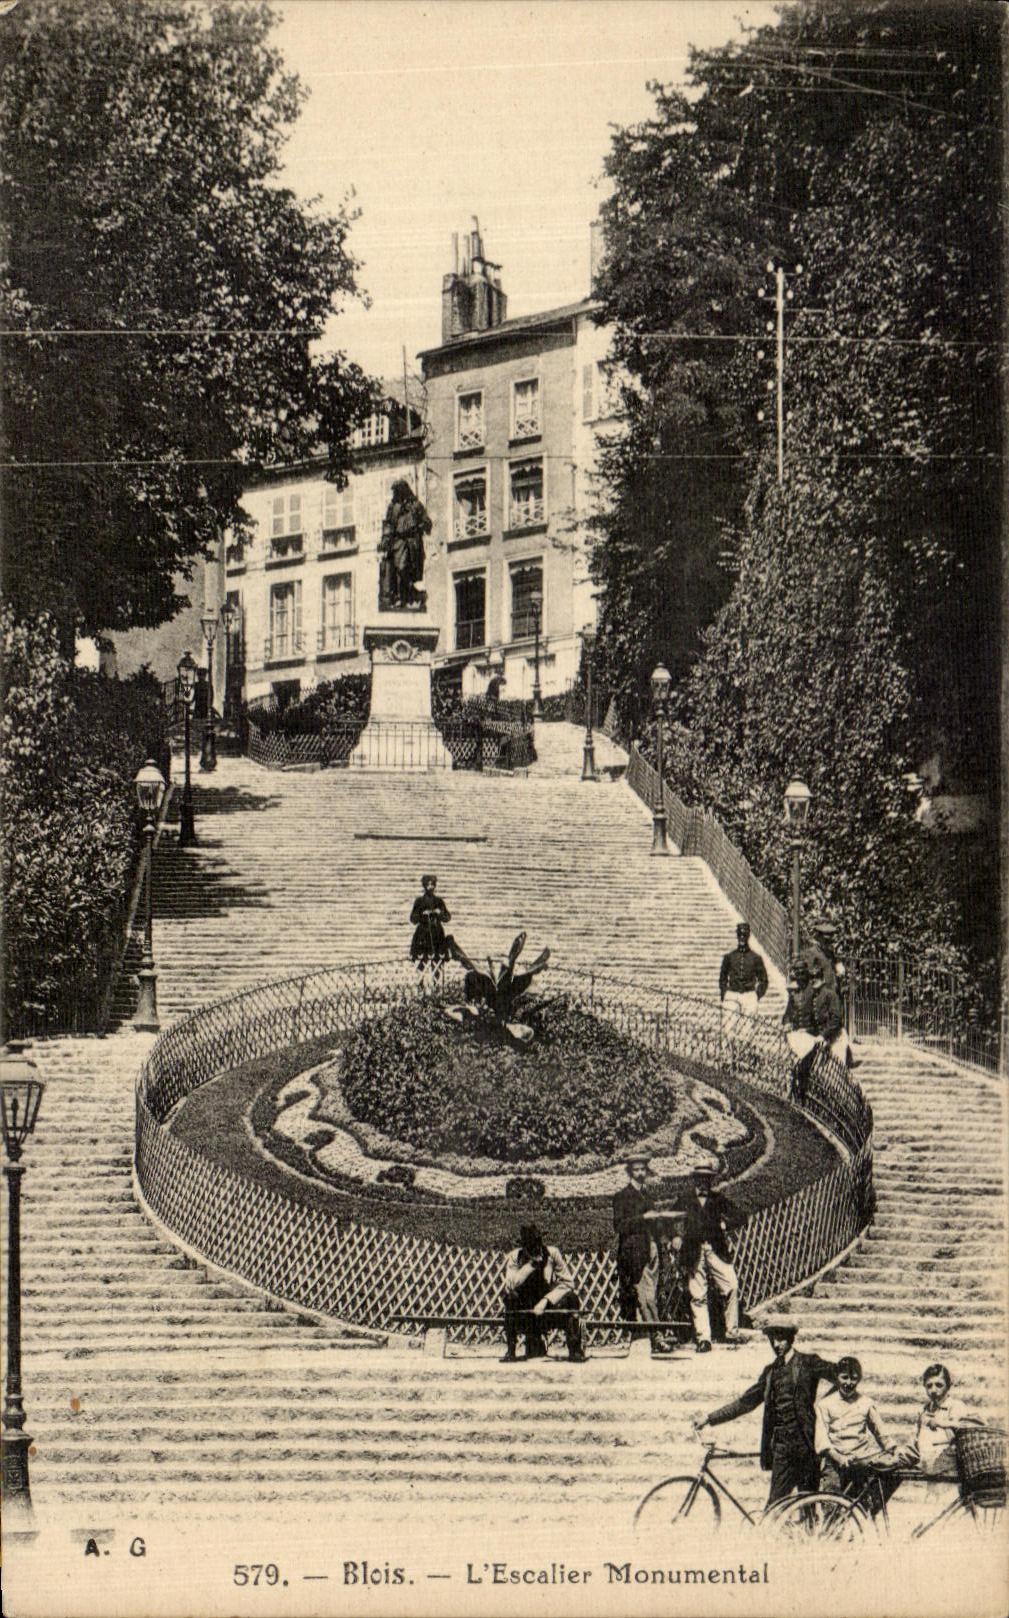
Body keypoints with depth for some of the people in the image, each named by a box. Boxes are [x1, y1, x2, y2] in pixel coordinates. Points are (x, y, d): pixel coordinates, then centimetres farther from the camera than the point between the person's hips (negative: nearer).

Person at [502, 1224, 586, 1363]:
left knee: (571, 1299, -28)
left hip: (551, 1305, 0)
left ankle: (575, 1350, -20)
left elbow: (567, 1283, -12)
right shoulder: (514, 1257, -9)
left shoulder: (553, 1254, -9)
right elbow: (510, 1285, -25)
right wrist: (531, 1264, -28)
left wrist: (546, 1300, -24)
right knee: (510, 1298, -29)